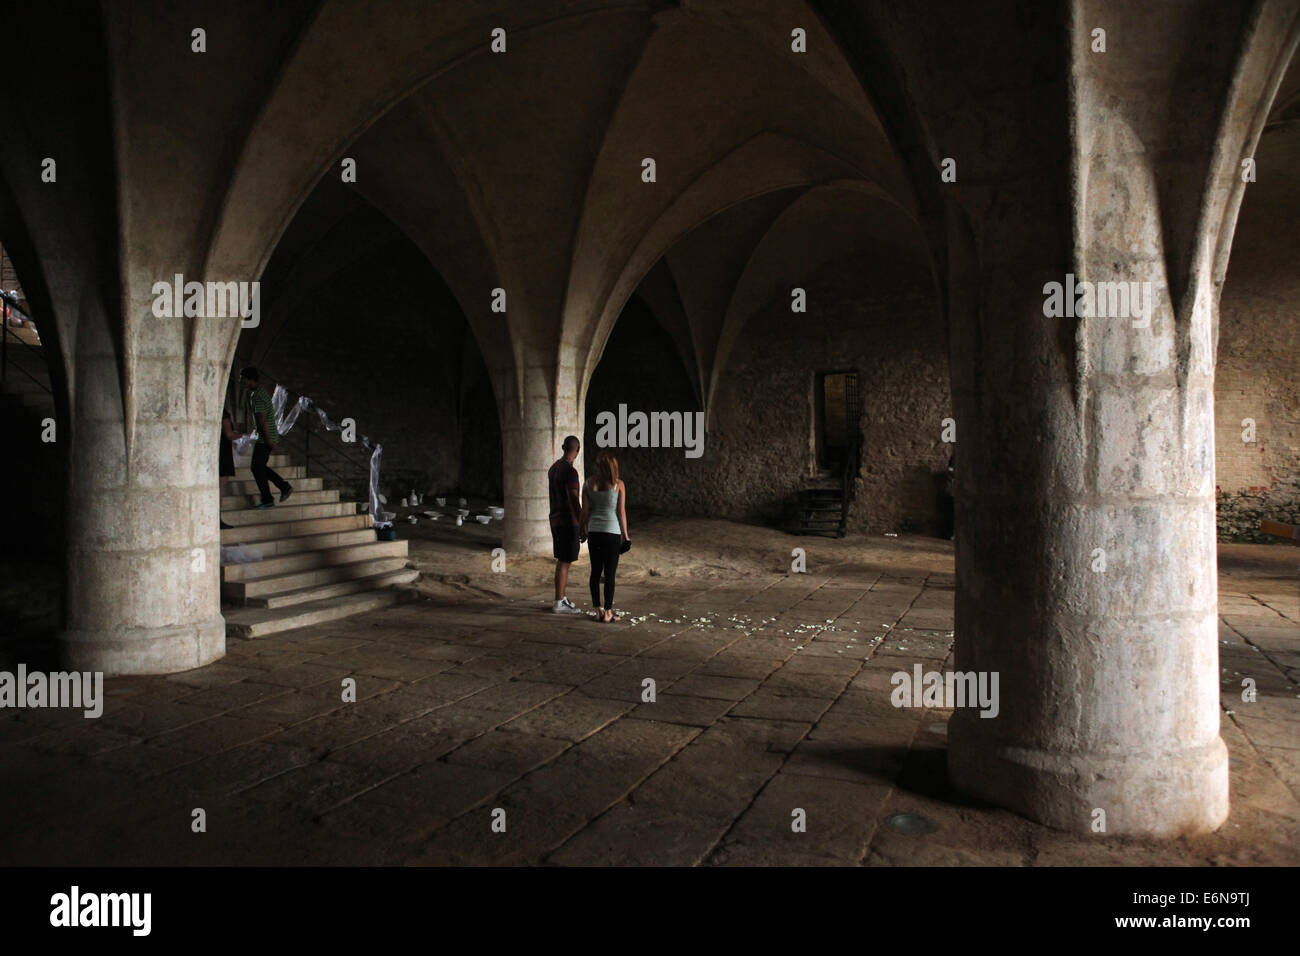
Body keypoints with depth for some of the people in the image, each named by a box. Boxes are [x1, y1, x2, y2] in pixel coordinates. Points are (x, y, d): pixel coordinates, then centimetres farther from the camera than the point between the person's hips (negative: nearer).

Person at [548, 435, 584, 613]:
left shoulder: (553, 468, 10)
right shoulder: (570, 471, -19)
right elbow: (573, 501, -22)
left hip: (555, 520, 9)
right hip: (568, 523, -9)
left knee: (562, 560, 15)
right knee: (564, 562, -3)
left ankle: (562, 598, 23)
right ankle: (559, 603, 2)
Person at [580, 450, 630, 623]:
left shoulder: (588, 483, 1)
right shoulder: (618, 484, -6)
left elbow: (585, 510, 3)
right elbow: (621, 512, -5)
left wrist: (584, 530, 15)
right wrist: (625, 534, 3)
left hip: (594, 531, 3)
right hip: (612, 532, -3)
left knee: (596, 571, 11)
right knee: (610, 573, 2)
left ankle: (597, 609, 17)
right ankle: (608, 613, 6)